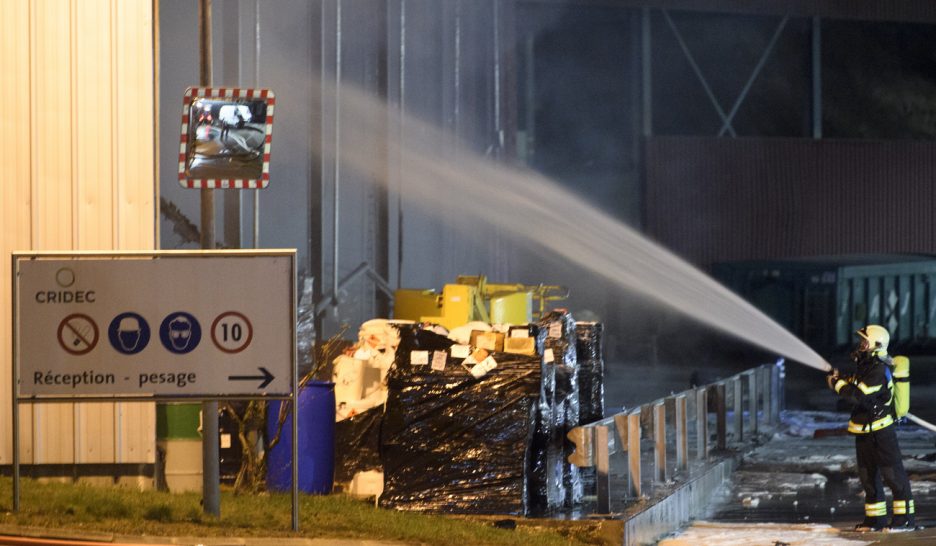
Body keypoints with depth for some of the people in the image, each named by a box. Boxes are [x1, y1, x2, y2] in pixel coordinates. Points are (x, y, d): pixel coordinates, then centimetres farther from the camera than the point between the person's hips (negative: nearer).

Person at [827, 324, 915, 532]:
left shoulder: (879, 371, -20)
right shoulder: (866, 365, 11)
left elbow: (859, 396, -27)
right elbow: (856, 387, 20)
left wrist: (838, 383, -16)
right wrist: (840, 380, 2)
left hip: (880, 431, -10)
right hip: (864, 431, 10)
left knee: (892, 474, -7)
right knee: (868, 476, 14)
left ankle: (905, 518, -4)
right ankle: (876, 518, 23)